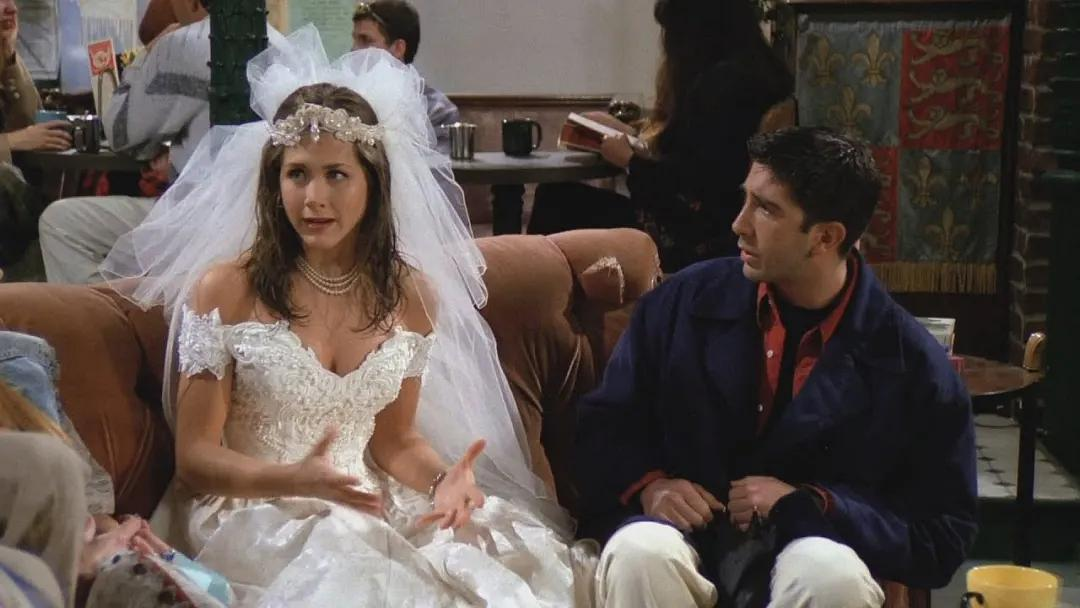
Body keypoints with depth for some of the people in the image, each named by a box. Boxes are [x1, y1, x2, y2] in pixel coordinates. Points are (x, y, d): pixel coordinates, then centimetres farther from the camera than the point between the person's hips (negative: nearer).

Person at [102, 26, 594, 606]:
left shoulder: (411, 294, 3)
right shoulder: (225, 289, -8)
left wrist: (441, 478, -10)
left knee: (532, 560, -18)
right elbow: (195, 457, -6)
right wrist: (296, 480, -25)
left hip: (367, 509, 4)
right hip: (253, 515, -4)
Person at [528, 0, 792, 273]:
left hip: (695, 238, -10)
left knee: (557, 200, -4)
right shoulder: (751, 70, 14)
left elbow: (700, 179, -20)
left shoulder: (726, 79, -17)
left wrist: (630, 161, -6)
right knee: (555, 196, 10)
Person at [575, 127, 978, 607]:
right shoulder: (686, 301, 1)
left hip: (806, 550, -1)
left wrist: (810, 505, -15)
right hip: (689, 537, 1)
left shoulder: (914, 367, -4)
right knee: (640, 553, -34)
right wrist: (647, 483, -9)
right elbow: (605, 422, 13)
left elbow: (942, 540, -2)